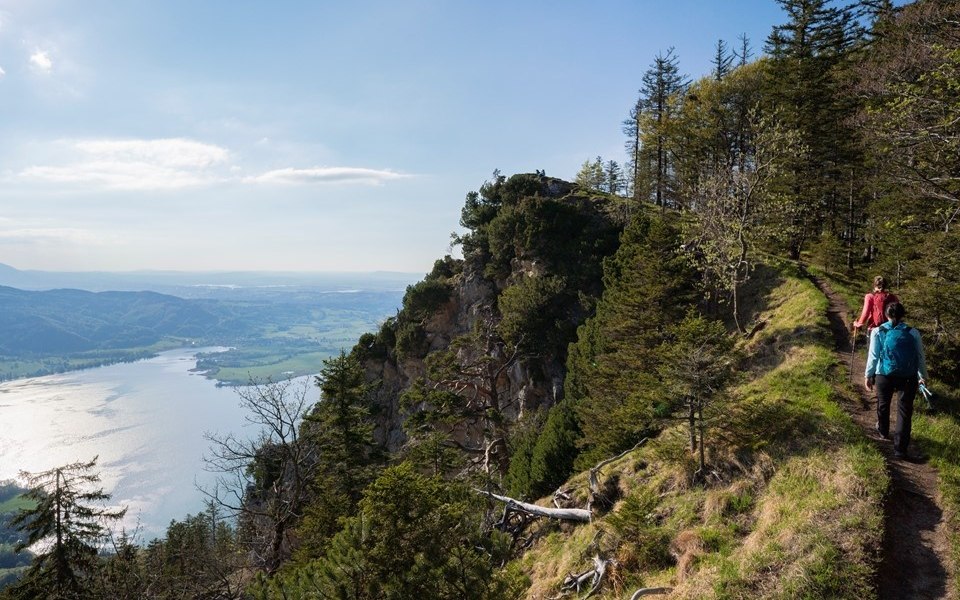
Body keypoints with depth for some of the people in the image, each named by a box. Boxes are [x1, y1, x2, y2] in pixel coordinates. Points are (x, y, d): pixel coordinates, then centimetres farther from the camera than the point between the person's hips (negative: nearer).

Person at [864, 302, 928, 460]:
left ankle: (883, 432, 48)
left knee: (883, 404, 24)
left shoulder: (878, 332, -4)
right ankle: (900, 448, 2)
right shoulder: (913, 333, -1)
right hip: (908, 377, 0)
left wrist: (868, 375, 4)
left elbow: (873, 356, -4)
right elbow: (920, 357, 5)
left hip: (885, 376, 0)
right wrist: (923, 376, 17)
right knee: (904, 411, 5)